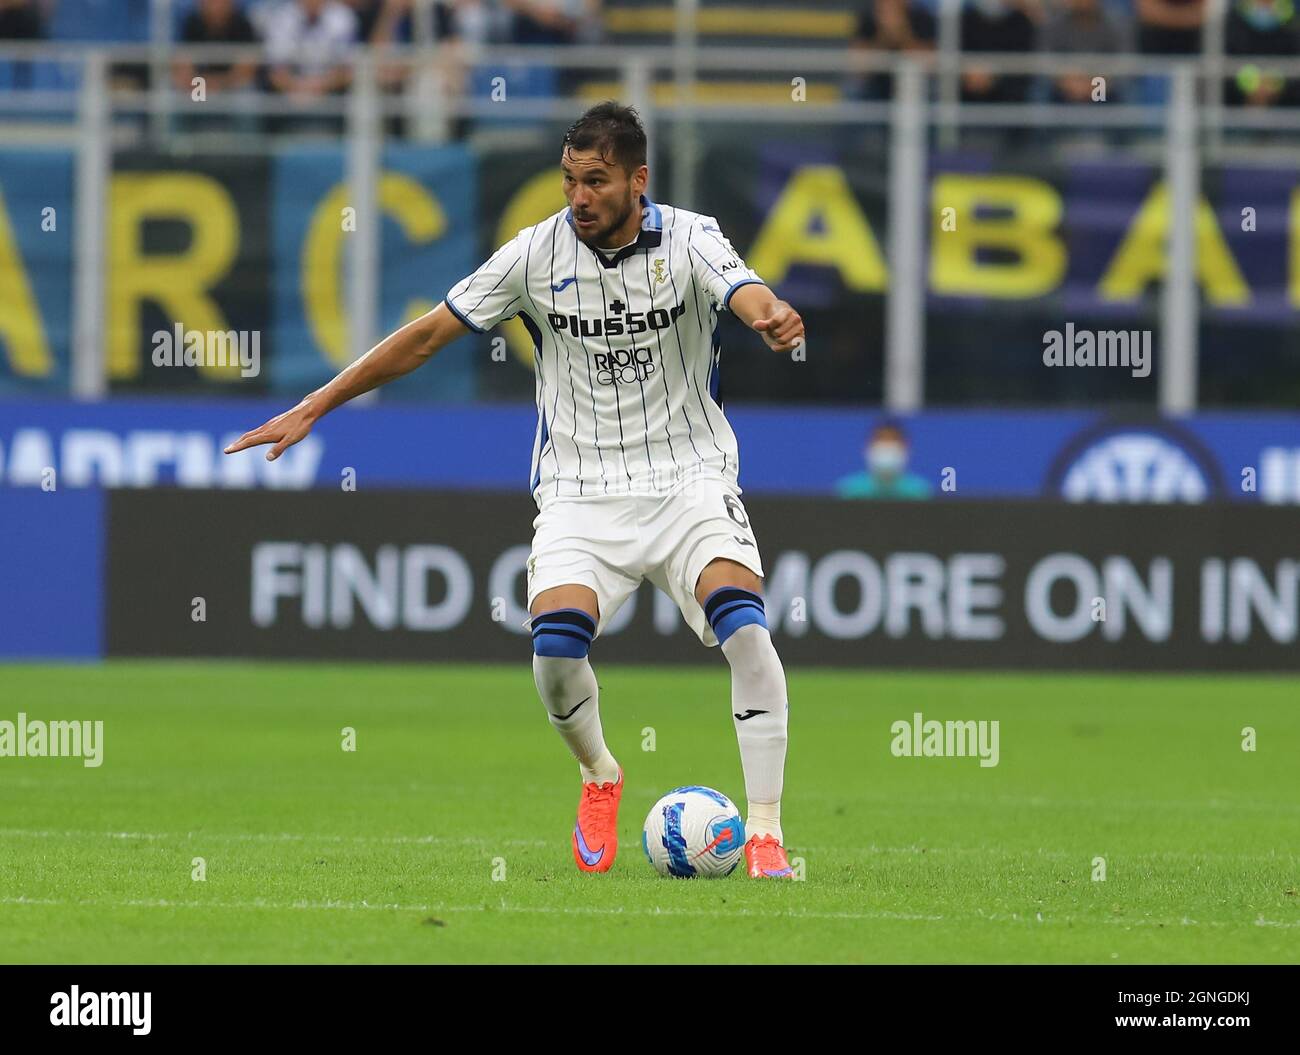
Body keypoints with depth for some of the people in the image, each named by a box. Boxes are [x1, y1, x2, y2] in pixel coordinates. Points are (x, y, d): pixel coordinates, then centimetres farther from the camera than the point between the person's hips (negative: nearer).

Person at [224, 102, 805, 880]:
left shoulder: (688, 240, -7)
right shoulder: (539, 252, -3)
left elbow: (749, 297, -28)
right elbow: (429, 334, 3)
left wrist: (775, 317, -54)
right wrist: (313, 408, 3)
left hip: (688, 477, -1)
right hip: (581, 489, 1)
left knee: (743, 627, -25)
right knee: (555, 641, -23)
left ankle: (765, 833, -17)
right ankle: (600, 778, 9)